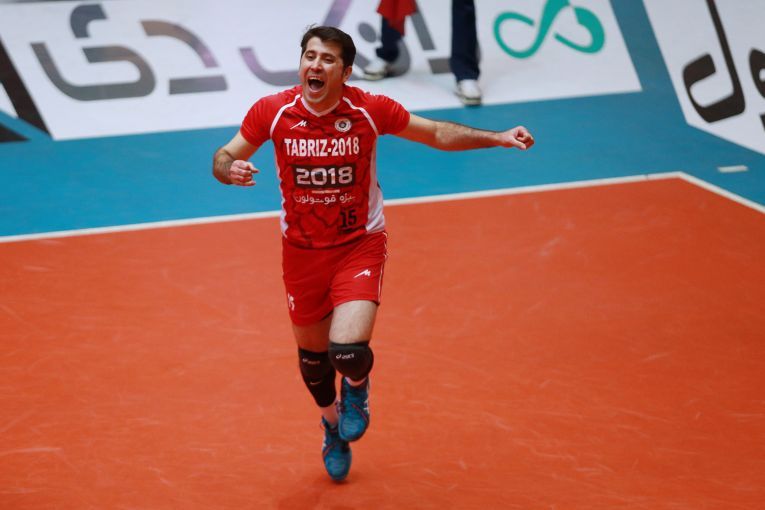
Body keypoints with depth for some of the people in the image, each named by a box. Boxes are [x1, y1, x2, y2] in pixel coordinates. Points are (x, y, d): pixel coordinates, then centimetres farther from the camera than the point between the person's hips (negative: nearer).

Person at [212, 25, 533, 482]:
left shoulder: (370, 110, -16)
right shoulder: (272, 112, -14)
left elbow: (436, 134, -3)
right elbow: (225, 157, -2)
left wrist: (498, 138, -13)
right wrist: (230, 170, -26)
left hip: (360, 244, -2)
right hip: (302, 251, 2)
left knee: (347, 351, -22)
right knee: (312, 354, 15)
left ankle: (356, 387, 18)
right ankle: (333, 425, 49)